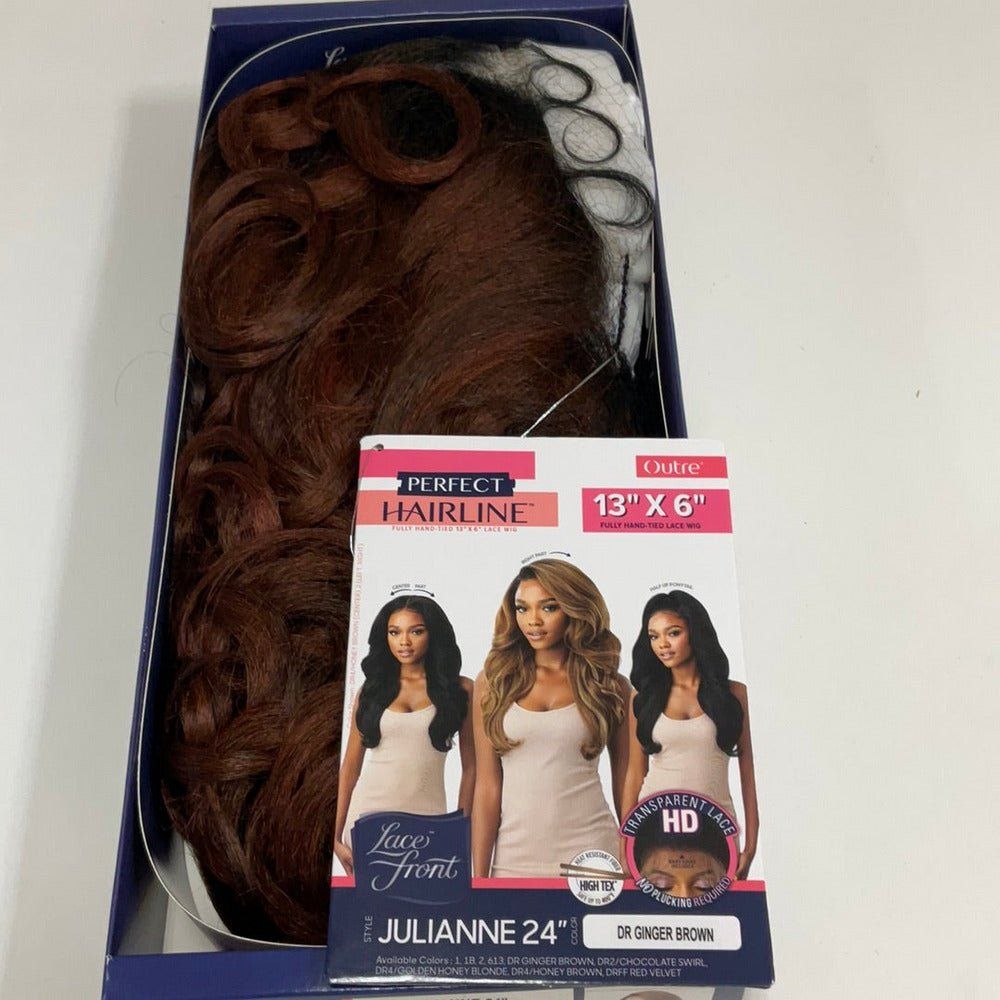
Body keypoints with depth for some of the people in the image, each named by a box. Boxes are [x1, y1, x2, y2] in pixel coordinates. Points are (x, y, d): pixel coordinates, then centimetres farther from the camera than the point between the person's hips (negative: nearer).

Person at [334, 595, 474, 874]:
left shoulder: (460, 690, 1)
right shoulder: (372, 689, 5)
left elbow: (470, 767, 2)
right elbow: (351, 764, 8)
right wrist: (338, 835, 6)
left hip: (427, 817, -1)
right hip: (368, 817, 1)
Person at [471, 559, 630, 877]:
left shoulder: (611, 685, -1)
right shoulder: (492, 682, -1)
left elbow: (625, 785, 3)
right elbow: (487, 786, -3)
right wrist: (479, 875, -5)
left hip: (590, 851, 0)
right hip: (514, 857, 0)